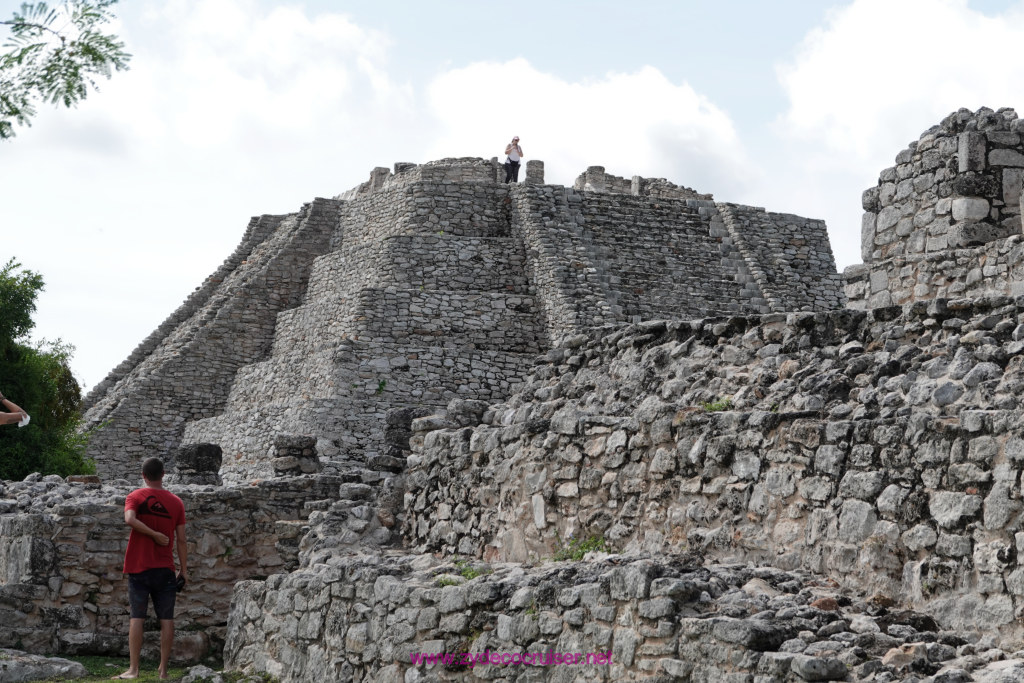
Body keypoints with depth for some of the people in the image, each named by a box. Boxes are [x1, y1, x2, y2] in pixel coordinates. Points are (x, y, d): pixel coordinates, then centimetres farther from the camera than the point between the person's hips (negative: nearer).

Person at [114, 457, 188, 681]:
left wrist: (154, 534, -14)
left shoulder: (135, 497, -1)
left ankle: (133, 669, -5)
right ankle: (163, 670, 4)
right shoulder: (176, 502, 5)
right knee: (166, 619, 4)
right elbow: (181, 539, 3)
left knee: (137, 617, -1)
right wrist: (184, 570, 7)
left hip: (139, 567, -1)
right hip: (165, 569, 1)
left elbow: (129, 519, -23)